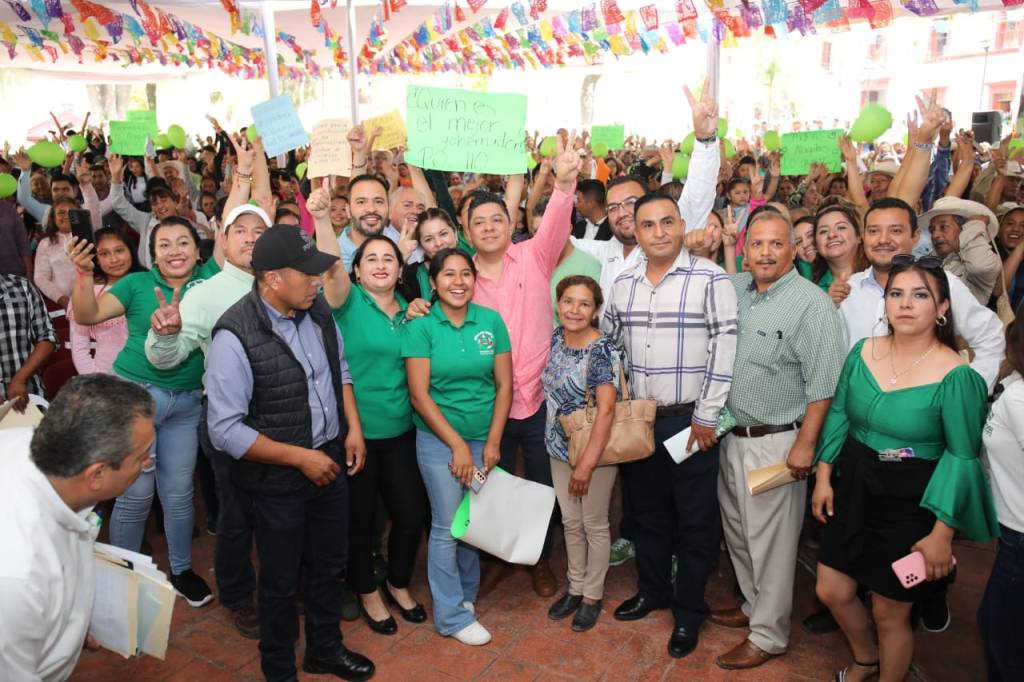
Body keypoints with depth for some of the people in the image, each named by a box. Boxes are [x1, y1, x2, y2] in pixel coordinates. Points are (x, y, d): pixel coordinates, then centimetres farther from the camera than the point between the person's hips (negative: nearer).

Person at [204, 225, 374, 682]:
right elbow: (225, 430, -23)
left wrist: (354, 428, 1)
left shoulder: (318, 311, -6)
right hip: (278, 480, -5)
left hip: (331, 460, 6)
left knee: (329, 565, 23)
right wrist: (301, 457, -20)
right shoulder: (236, 336, -25)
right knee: (282, 580, 16)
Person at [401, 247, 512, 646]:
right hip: (439, 440, -3)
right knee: (447, 527, 3)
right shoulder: (421, 326, -9)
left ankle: (467, 593, 36)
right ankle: (452, 615, 21)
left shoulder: (491, 321, -1)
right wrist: (458, 445, -12)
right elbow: (420, 395, -11)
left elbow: (505, 385, 1)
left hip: (484, 438, 3)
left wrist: (492, 442, -4)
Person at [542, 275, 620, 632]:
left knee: (594, 525, 11)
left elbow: (606, 409, -23)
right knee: (570, 522, 18)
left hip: (594, 451, -6)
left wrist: (587, 463, -24)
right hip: (559, 448, 6)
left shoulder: (602, 350, -20)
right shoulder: (556, 338, 0)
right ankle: (575, 587, 36)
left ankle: (593, 596, 28)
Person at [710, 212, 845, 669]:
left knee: (770, 541, 5)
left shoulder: (811, 303, -14)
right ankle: (753, 605, 41)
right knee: (737, 531, 20)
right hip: (731, 436, 7)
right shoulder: (733, 290, 5)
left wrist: (805, 443, -18)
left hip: (775, 442, -7)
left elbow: (822, 382, -17)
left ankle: (768, 636, 22)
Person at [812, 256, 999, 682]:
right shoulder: (863, 351, -4)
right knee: (831, 591, 16)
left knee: (889, 612, 11)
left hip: (911, 505, -5)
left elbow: (962, 456, -13)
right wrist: (824, 476, 4)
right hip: (853, 491, 5)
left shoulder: (955, 376, -18)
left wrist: (942, 534, -12)